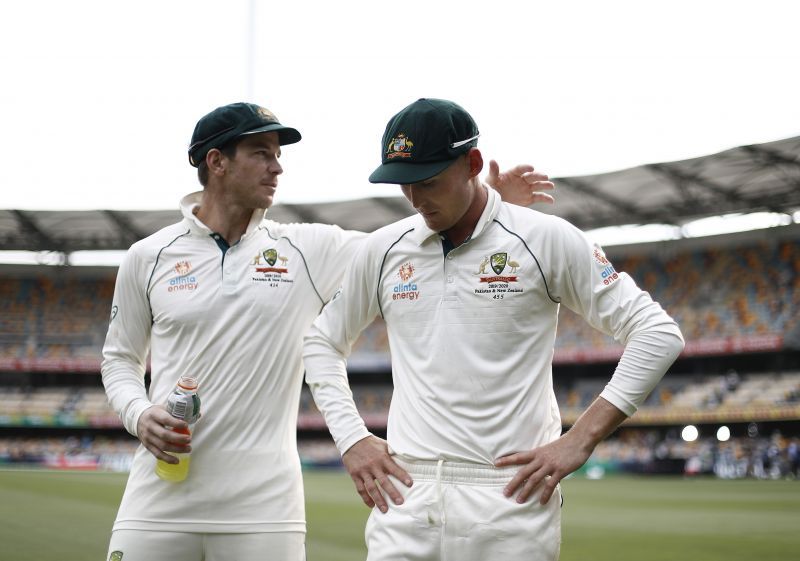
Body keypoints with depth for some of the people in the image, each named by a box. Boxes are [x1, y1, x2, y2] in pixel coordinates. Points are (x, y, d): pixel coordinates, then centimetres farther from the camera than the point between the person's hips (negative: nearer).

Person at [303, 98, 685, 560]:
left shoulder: (547, 239, -2)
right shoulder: (383, 249, 9)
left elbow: (657, 333, -3)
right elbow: (323, 342, 23)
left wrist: (580, 440, -8)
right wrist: (351, 439, 8)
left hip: (510, 500, -3)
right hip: (406, 494, 3)